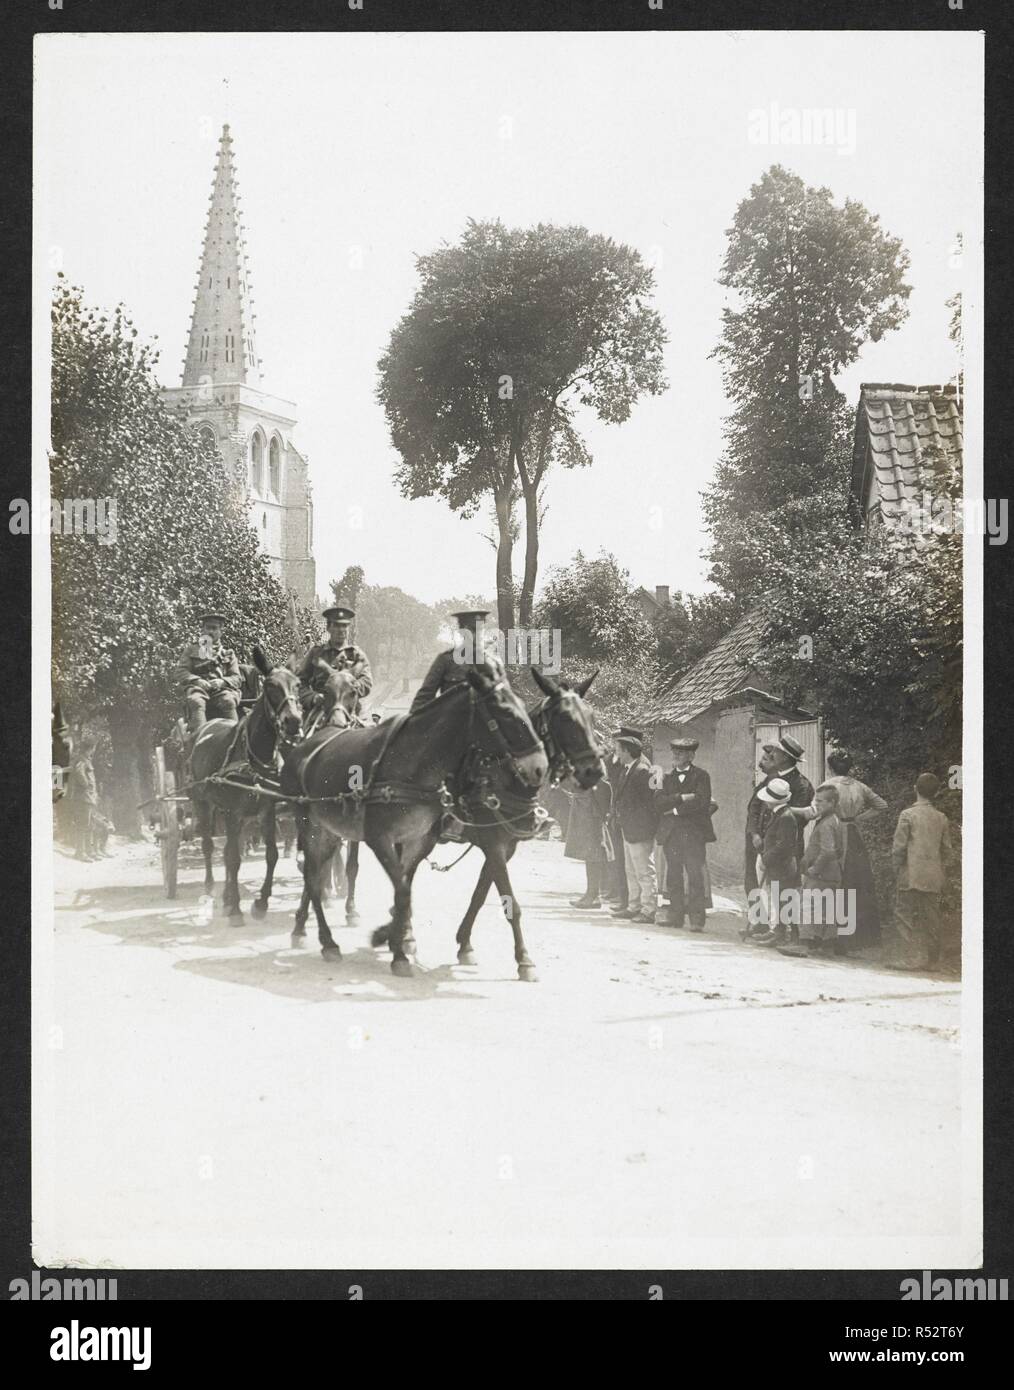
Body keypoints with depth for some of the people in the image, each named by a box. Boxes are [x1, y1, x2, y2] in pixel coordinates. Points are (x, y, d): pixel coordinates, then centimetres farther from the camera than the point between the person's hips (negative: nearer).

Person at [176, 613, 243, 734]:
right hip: (197, 687, -1)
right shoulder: (191, 649, 24)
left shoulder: (228, 654, 25)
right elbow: (181, 671, 12)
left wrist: (222, 681, -7)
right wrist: (196, 680, -9)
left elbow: (237, 678, 16)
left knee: (229, 701, -34)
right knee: (196, 702, -36)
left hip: (221, 688, 1)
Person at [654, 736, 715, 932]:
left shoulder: (701, 776, 5)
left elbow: (702, 801, -10)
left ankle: (696, 919, -9)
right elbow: (660, 801, 2)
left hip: (694, 833, -4)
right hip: (671, 833, 4)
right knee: (673, 876, 4)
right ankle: (676, 914, 10)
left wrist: (676, 809, -6)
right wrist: (681, 798, -11)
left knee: (695, 875, -8)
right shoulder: (667, 778, 17)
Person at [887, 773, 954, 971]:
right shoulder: (942, 818, 7)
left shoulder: (908, 814, -8)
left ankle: (915, 957, -8)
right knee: (930, 918, 11)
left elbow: (899, 846, -10)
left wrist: (898, 868, 2)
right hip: (934, 878, 5)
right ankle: (932, 959, 15)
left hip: (911, 876, -5)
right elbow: (947, 850, 10)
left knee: (905, 916, 0)